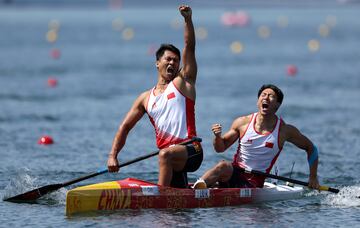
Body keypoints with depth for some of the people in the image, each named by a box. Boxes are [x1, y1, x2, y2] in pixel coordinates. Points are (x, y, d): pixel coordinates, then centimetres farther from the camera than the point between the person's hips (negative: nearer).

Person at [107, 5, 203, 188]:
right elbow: (125, 127, 18)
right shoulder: (146, 98, 18)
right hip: (171, 159, 6)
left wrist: (188, 19, -15)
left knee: (165, 155, -36)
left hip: (191, 151, -6)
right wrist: (113, 156, 6)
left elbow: (189, 47, -2)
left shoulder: (183, 82, 9)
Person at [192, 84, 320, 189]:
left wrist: (313, 177, 9)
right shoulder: (242, 123, 3)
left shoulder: (285, 130, 0)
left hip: (254, 181, 0)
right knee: (224, 166, -36)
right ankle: (193, 190, -52)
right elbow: (220, 148, 12)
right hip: (233, 173, 0)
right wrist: (217, 136, -11)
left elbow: (310, 148, 14)